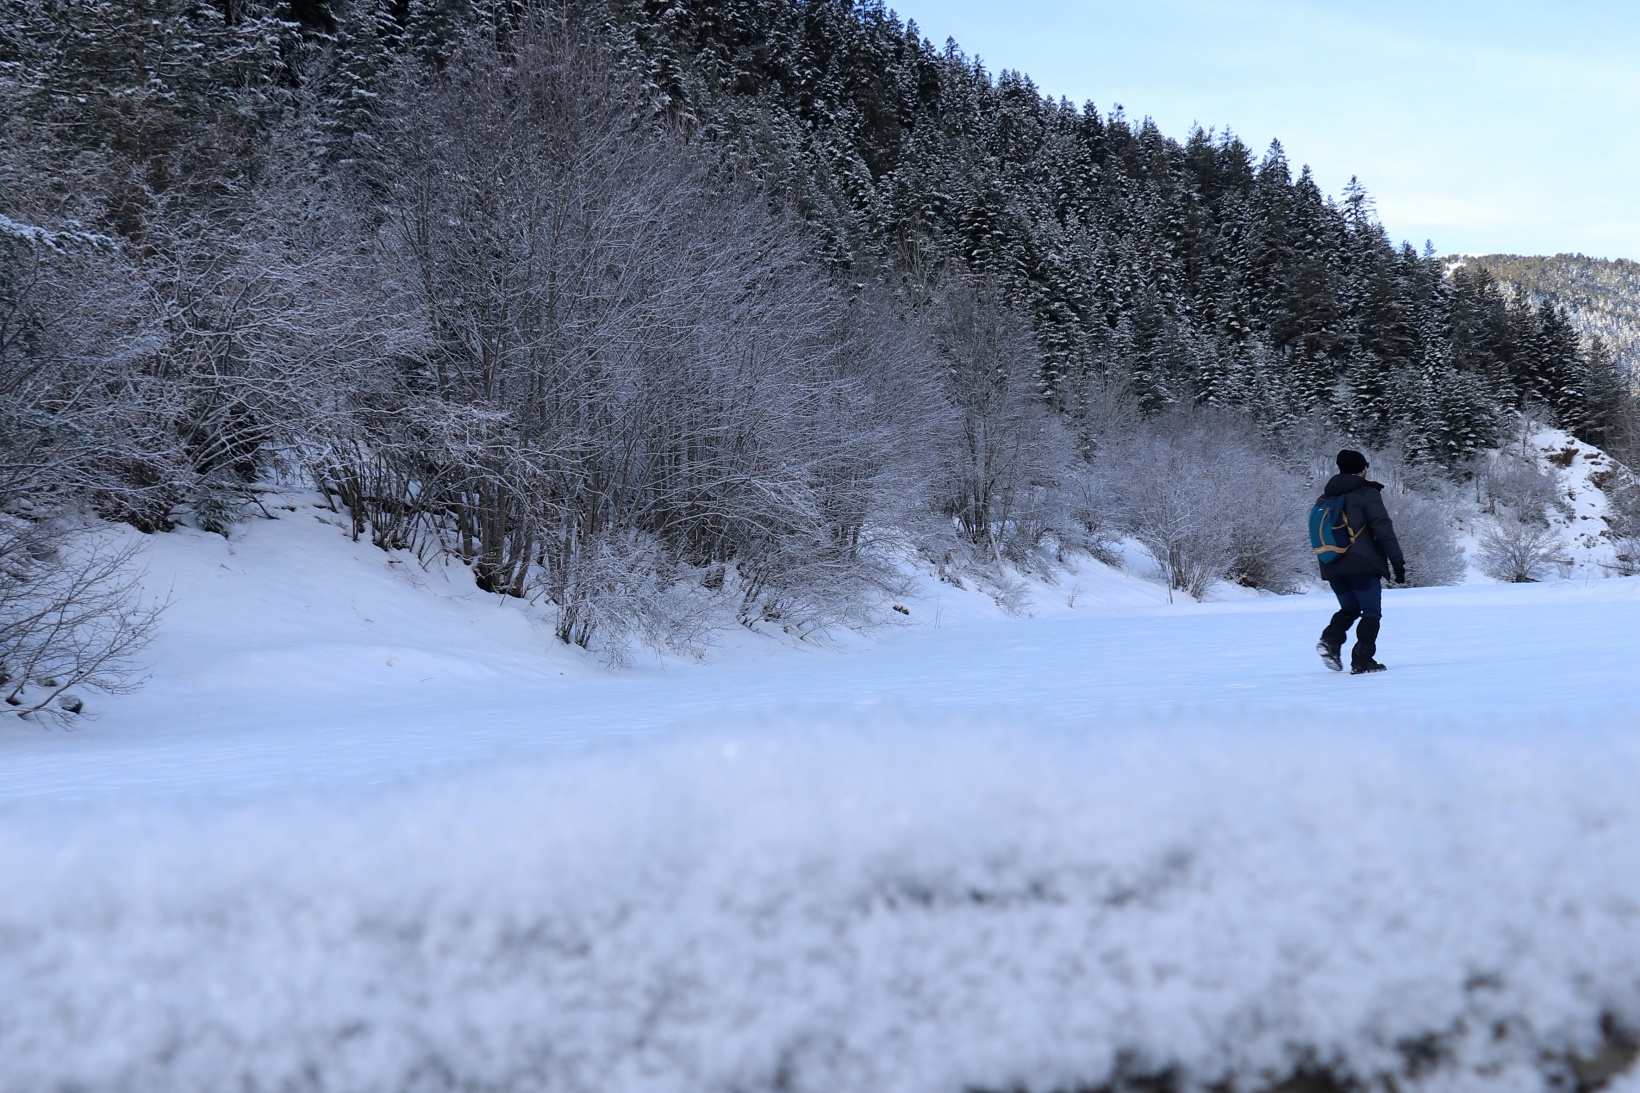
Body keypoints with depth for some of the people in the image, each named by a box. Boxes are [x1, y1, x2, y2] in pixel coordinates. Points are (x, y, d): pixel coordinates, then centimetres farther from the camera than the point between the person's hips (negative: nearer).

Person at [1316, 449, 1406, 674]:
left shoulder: (1326, 497, 16)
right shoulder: (1367, 494, -4)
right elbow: (1383, 530, -10)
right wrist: (1397, 562, -7)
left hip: (1332, 566, 6)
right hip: (1361, 564, -6)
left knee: (1349, 608, 19)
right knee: (1371, 611, 3)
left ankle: (1330, 639, -8)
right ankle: (1362, 661, -5)